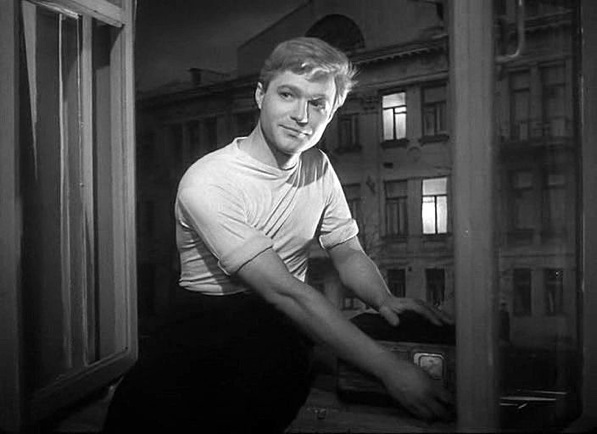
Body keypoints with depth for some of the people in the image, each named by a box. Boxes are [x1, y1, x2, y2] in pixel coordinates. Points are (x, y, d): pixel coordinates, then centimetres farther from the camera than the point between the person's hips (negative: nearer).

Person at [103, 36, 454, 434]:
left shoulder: (319, 168, 5)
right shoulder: (207, 183, -18)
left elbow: (349, 254, 12)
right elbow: (283, 291, -25)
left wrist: (385, 300, -13)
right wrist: (387, 367, -31)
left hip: (283, 326, 4)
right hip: (210, 321, -3)